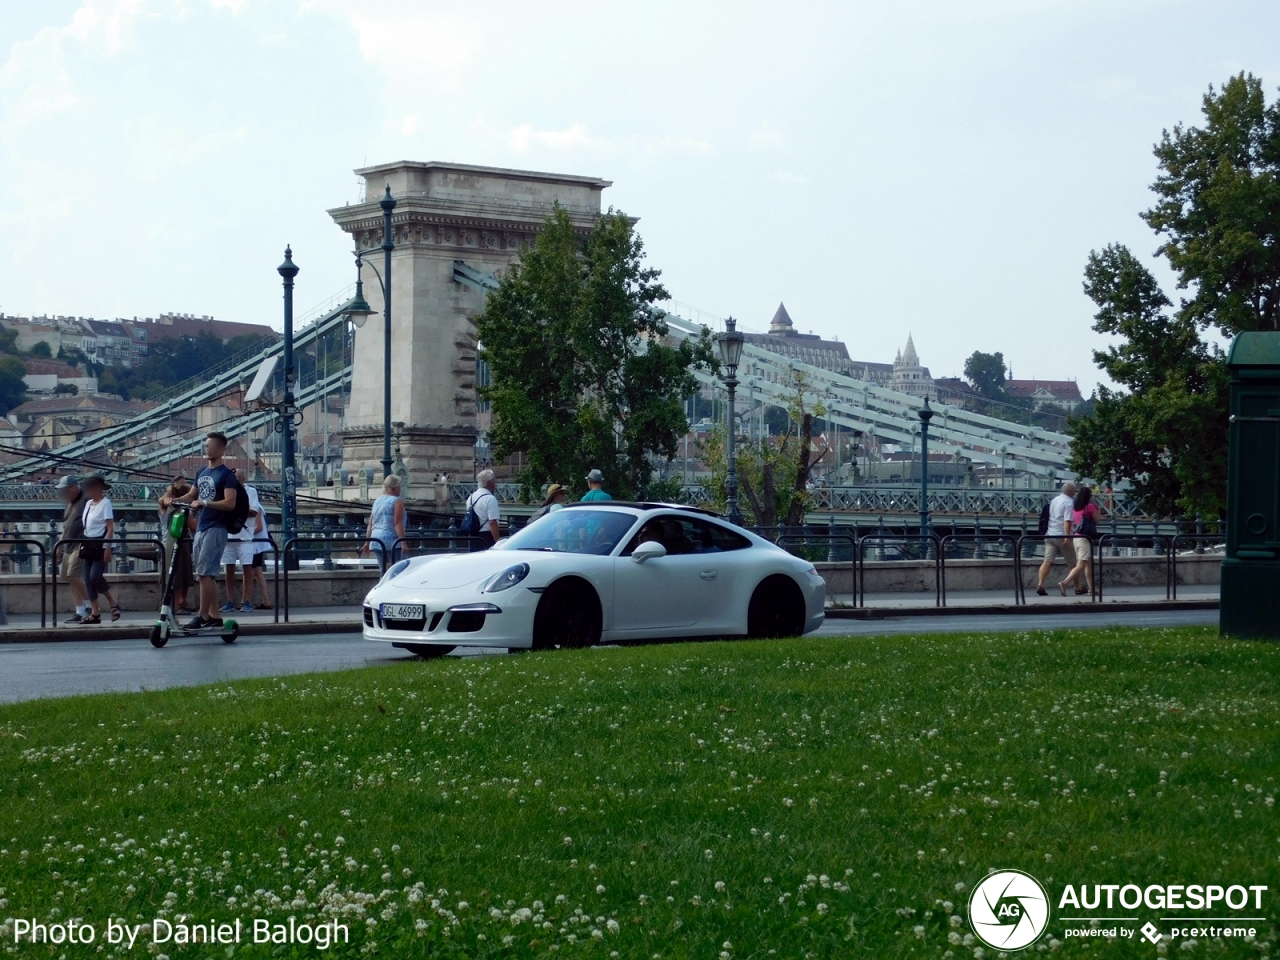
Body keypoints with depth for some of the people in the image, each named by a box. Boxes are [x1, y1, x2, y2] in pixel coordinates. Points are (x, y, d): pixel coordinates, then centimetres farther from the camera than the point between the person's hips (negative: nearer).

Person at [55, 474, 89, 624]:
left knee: (73, 575, -19)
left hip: (80, 545, -9)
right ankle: (80, 612, 7)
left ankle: (90, 606, -9)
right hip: (69, 546, 9)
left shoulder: (85, 501, -10)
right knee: (71, 579, 5)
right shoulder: (70, 504, 18)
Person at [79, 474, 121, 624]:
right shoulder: (88, 503, 12)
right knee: (88, 579, 3)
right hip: (89, 545, 8)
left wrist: (107, 548, -19)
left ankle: (113, 604, 0)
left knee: (95, 576, -17)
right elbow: (86, 527, 16)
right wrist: (82, 546, 13)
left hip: (100, 545, -8)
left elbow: (110, 528, -13)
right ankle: (95, 613, 6)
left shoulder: (105, 503, -9)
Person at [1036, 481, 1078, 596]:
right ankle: (1077, 587, 17)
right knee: (1072, 563, 8)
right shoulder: (1069, 502, -9)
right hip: (1061, 535, -6)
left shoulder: (1054, 500, 17)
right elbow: (1067, 521, -19)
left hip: (1049, 534, 7)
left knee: (1047, 561, -4)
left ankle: (1040, 585, -20)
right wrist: (1067, 537, -24)